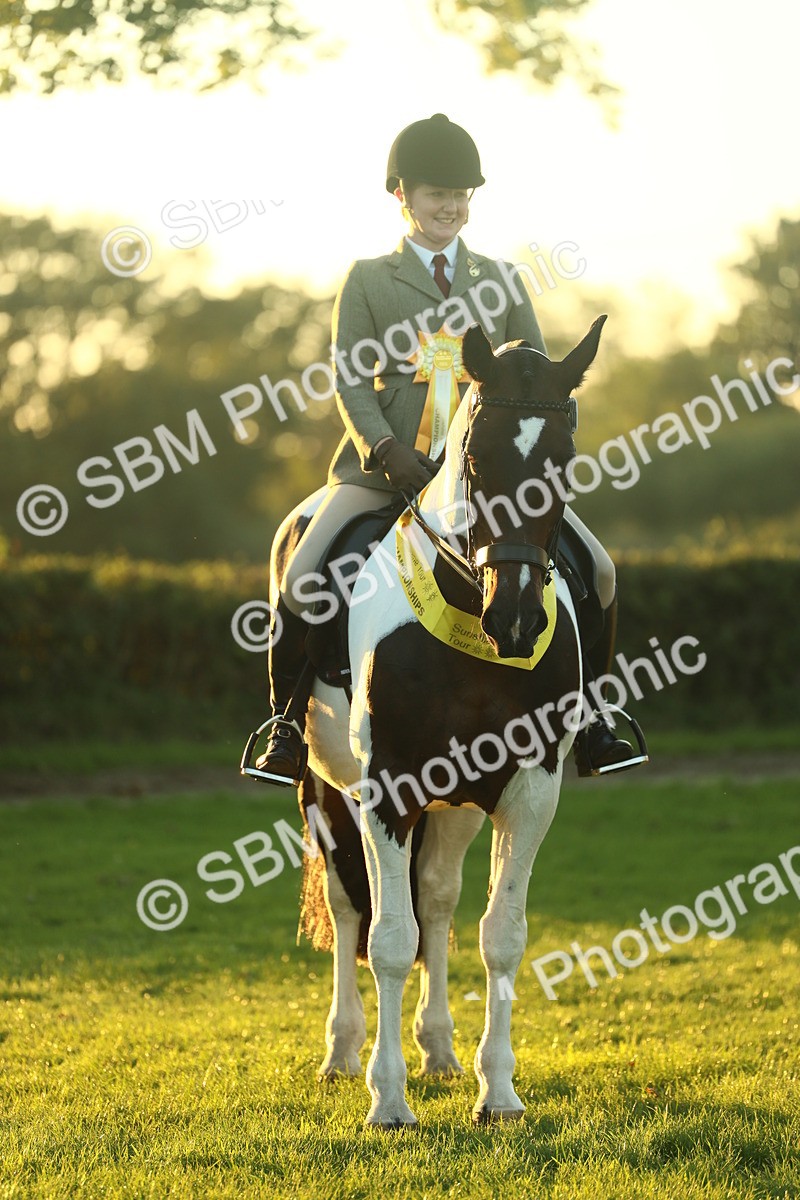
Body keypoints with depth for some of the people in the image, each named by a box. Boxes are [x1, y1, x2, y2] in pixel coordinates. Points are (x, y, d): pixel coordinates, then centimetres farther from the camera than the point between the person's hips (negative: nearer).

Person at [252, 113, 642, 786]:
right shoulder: (368, 281, 9)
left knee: (597, 573, -10)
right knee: (300, 584, -20)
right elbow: (350, 382, 0)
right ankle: (288, 723, 0)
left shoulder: (500, 279, 16)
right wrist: (387, 449, -17)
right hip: (387, 463, -2)